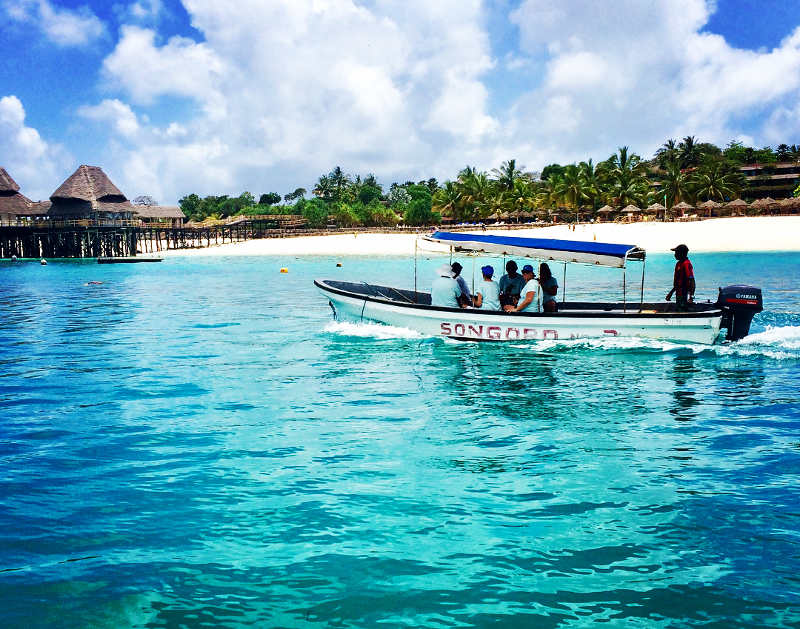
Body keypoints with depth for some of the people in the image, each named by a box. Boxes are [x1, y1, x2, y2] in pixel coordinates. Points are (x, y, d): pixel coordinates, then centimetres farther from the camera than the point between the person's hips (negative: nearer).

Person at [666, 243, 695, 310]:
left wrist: (691, 296, -27)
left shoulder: (686, 264, -17)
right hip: (678, 293, 10)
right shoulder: (678, 264, 14)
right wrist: (671, 293, 25)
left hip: (684, 294, -10)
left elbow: (691, 280, -22)